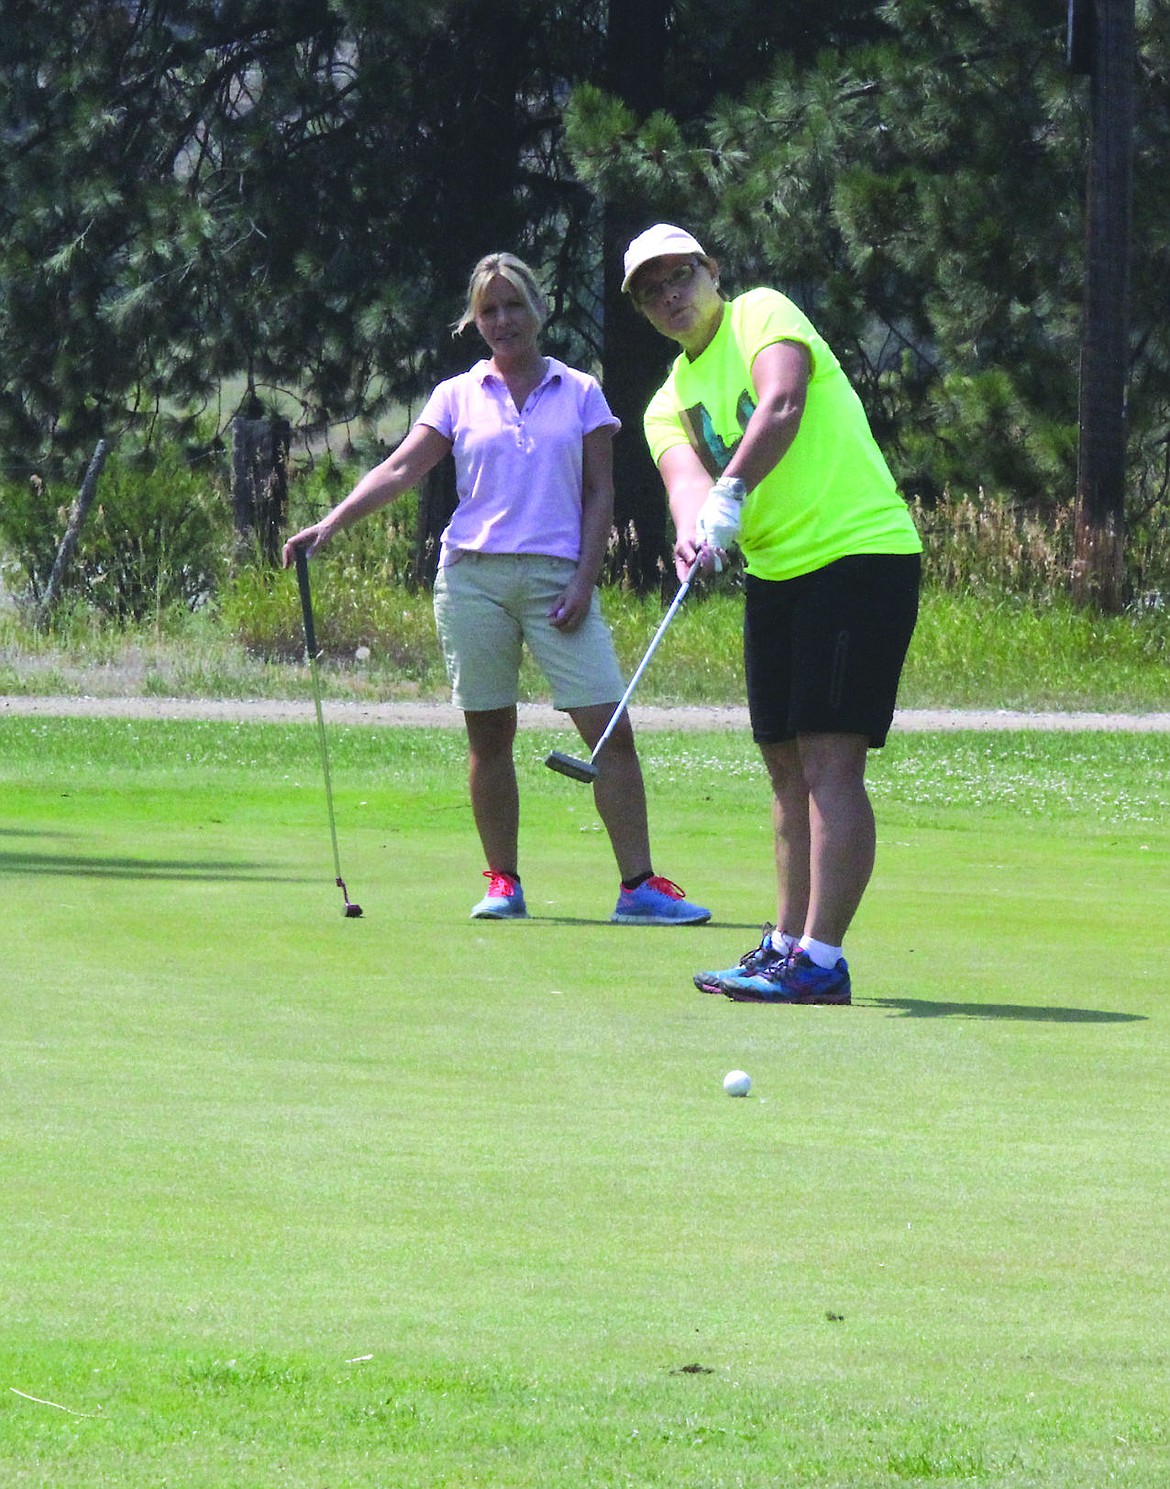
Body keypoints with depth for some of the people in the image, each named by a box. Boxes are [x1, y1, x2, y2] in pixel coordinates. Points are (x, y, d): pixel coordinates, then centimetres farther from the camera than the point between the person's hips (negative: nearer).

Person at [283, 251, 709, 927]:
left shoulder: (581, 393, 9)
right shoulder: (457, 397, 10)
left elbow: (600, 494, 7)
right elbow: (399, 470, 4)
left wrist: (583, 581, -4)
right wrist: (328, 526, -9)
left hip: (557, 577, -1)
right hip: (473, 573, 1)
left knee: (612, 729, -9)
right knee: (489, 736, 2)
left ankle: (639, 885, -8)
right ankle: (503, 882, 10)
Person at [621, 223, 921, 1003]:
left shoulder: (762, 314, -3)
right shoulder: (670, 402, 15)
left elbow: (782, 404, -23)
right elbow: (687, 475, -5)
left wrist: (731, 494, -35)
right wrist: (695, 530, -29)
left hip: (860, 551, -8)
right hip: (775, 572, 8)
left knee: (829, 761, -13)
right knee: (789, 767, 12)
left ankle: (821, 959, -17)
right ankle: (789, 941, 20)